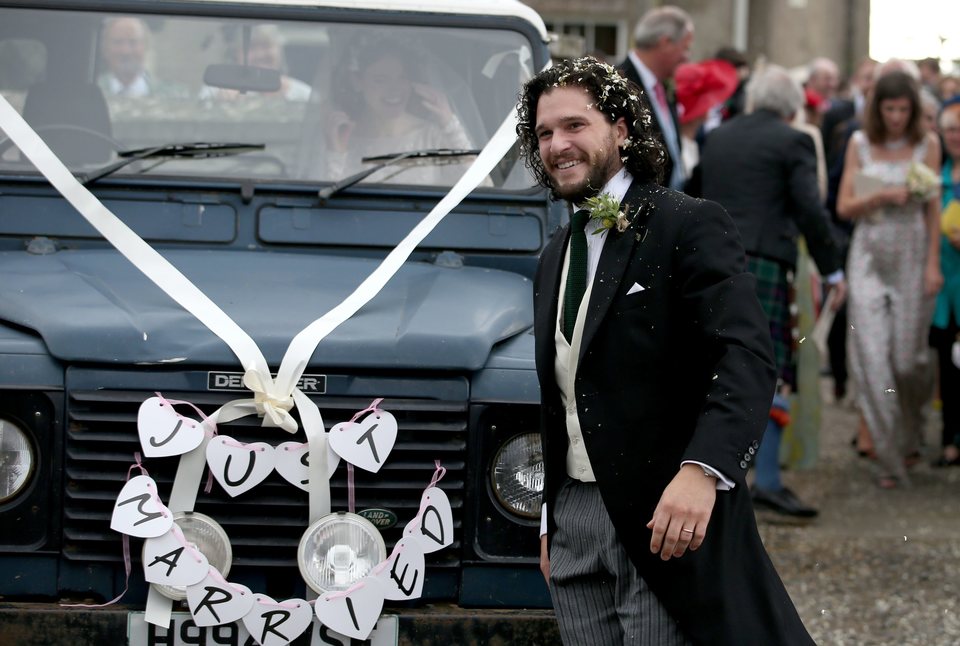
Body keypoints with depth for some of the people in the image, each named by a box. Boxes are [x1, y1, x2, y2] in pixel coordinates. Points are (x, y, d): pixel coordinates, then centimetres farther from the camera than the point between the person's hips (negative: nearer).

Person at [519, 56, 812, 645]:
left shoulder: (690, 225, -7)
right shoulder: (556, 257, 17)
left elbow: (748, 358, -20)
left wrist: (702, 469, -33)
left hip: (670, 520, -7)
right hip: (574, 524, 7)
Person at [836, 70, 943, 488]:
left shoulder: (926, 144, 1)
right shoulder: (860, 144, 4)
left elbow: (933, 208, 1)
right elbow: (844, 207, 3)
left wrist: (933, 264, -5)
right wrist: (882, 196, -14)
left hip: (912, 255, -1)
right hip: (870, 254, 1)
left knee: (908, 356, 1)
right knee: (871, 353, -9)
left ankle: (909, 434, 32)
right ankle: (890, 459, -5)